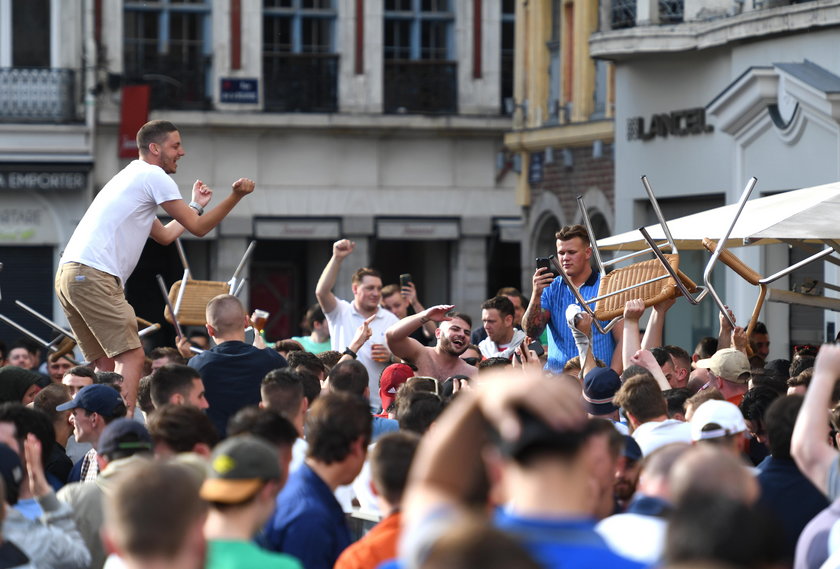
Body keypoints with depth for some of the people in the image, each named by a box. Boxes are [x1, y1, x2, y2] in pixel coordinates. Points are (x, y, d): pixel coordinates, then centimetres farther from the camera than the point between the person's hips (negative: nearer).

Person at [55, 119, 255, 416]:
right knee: (132, 357, -13)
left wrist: (196, 205, 44)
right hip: (94, 276, -10)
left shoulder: (132, 177, 29)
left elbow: (165, 234, 36)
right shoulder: (154, 176, -1)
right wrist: (236, 196, 4)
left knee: (108, 363, 13)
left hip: (69, 274, 10)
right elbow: (198, 227, -1)